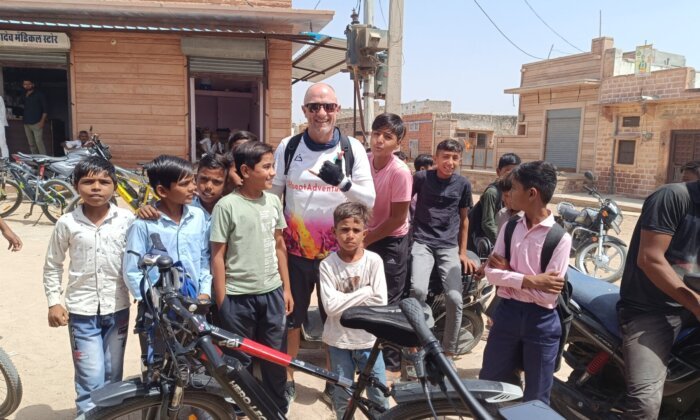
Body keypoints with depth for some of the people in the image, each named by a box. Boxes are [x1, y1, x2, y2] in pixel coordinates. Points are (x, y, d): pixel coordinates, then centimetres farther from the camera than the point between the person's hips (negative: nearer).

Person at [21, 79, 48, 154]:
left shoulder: (39, 95, -2)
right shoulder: (24, 96, 15)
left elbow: (45, 108, -6)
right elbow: (24, 108, 25)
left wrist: (42, 121, -13)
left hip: (36, 123, -6)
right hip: (27, 124, 6)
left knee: (39, 142, -14)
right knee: (31, 144, 8)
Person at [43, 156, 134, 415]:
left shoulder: (126, 219, -6)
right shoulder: (67, 223, -5)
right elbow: (52, 266, 4)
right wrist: (54, 302, 1)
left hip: (117, 309, 1)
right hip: (82, 312, -1)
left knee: (113, 377, 15)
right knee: (91, 380, -3)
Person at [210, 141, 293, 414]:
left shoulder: (273, 201, 1)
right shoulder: (227, 206, -13)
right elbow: (217, 256, -9)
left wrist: (286, 288, 9)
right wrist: (222, 301, -8)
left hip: (272, 292, 4)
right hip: (239, 296, -4)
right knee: (239, 359, 12)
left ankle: (279, 408, 33)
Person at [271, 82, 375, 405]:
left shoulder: (352, 148, -4)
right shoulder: (288, 147, -2)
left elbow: (370, 200, -8)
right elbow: (271, 195, 5)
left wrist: (342, 182, -26)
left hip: (337, 252, 0)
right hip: (296, 251, 1)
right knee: (290, 317, 12)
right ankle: (287, 378, 32)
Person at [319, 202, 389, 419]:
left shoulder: (374, 261, -10)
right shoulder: (328, 265, -11)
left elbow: (380, 303, -15)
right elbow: (331, 306, -19)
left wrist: (346, 301, -16)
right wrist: (364, 291, -18)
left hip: (368, 340, 0)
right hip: (339, 341, 0)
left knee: (379, 397, 13)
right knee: (342, 398, 16)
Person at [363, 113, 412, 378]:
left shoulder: (400, 172, -21)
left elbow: (398, 219, -17)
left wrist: (365, 240, -12)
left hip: (391, 243, -5)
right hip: (365, 238, 5)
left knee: (388, 303, 4)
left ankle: (391, 364, 21)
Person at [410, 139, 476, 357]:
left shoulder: (463, 184, 5)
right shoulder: (421, 177, -1)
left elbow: (463, 219, 13)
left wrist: (463, 253, 12)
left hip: (449, 246, 2)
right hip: (422, 242, -1)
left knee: (455, 298, -12)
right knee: (418, 290, -27)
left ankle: (449, 352, 8)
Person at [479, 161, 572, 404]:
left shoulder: (560, 238, -13)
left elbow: (547, 295, -18)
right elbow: (491, 273, -8)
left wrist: (508, 273, -12)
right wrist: (529, 280, -20)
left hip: (541, 322, -3)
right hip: (507, 313, 4)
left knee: (536, 399, 15)